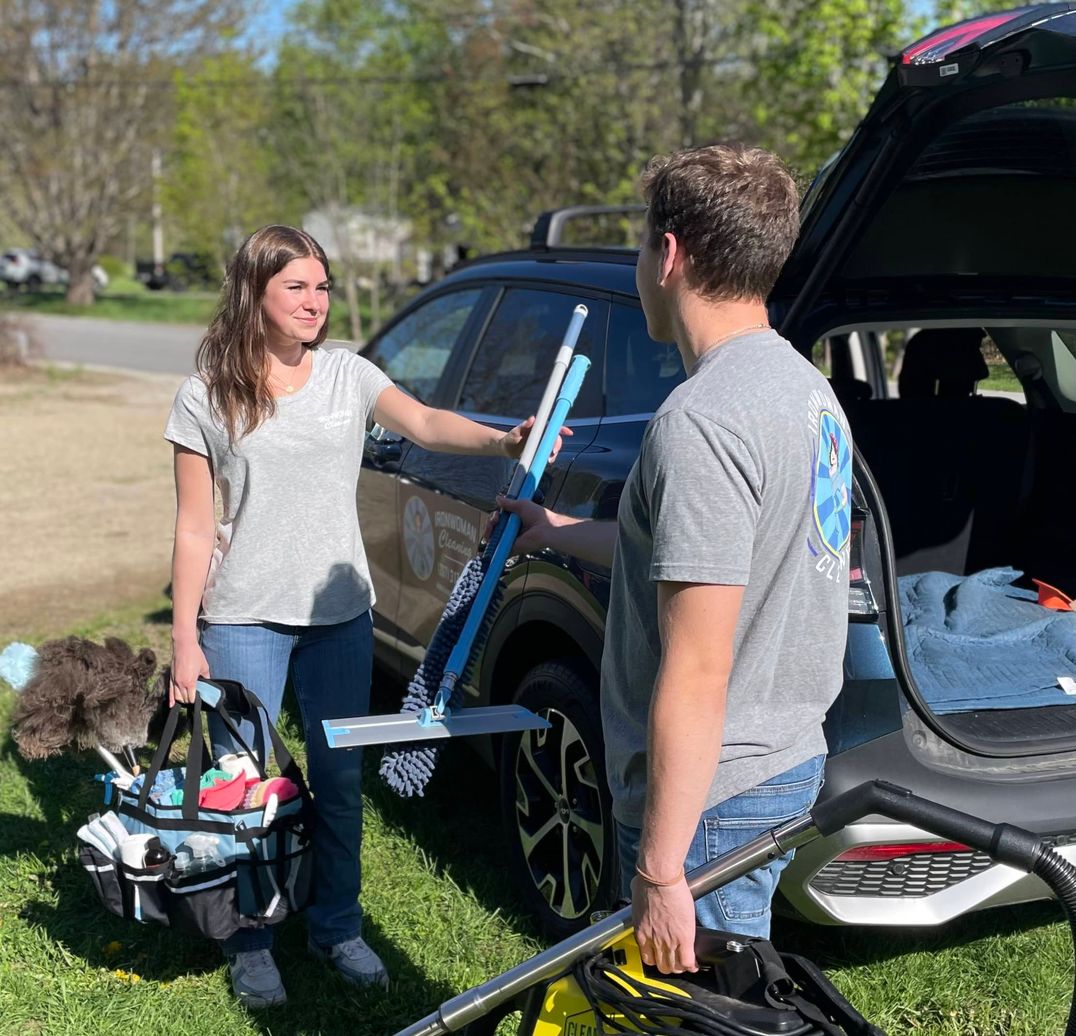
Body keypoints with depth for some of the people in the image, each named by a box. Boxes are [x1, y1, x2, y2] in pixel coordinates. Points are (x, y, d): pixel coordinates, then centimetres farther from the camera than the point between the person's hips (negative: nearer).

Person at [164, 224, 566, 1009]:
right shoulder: (207, 399, -3)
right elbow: (195, 529, -2)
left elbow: (424, 423, -17)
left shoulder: (348, 375, 2)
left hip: (340, 613, 2)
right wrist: (185, 639, -5)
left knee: (340, 780, 12)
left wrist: (502, 441, -36)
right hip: (243, 621, -2)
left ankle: (339, 928, 31)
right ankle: (251, 946, 24)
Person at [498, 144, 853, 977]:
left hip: (710, 792, -10)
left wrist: (660, 871, -21)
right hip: (790, 758, 10)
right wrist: (560, 534, 31)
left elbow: (696, 674, -27)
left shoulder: (701, 420, -25)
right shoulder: (804, 385, 7)